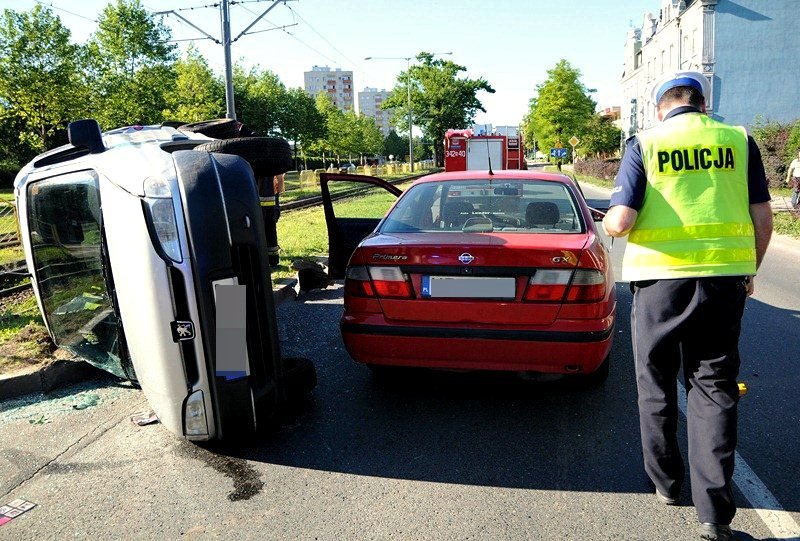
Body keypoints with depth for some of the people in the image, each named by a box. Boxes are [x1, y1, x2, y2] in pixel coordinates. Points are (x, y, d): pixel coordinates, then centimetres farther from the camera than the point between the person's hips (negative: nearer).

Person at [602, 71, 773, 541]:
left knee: (657, 384, 15)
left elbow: (620, 220, -12)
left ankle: (666, 482, 30)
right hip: (725, 276, 2)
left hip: (662, 277, -2)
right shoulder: (739, 141, 5)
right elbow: (763, 217, 5)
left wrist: (608, 223, 11)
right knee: (714, 388, 9)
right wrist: (750, 271, 18)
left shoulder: (645, 145, -2)